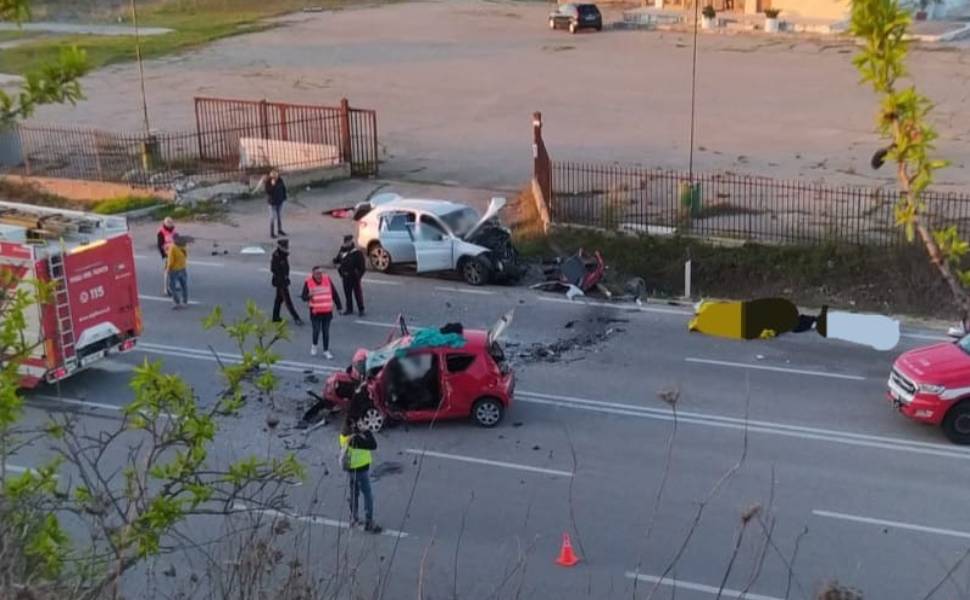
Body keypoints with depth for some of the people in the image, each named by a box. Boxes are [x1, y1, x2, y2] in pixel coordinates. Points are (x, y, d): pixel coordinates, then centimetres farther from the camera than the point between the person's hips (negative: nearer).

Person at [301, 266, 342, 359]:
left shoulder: (327, 280, -2)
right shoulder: (308, 282, -8)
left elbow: (334, 294, 6)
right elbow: (303, 296, -5)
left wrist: (338, 306, 7)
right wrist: (308, 296, -29)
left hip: (327, 311, 2)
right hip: (315, 312, -2)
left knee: (326, 332, 7)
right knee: (316, 330, -5)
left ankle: (326, 351, 19)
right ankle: (314, 345, 25)